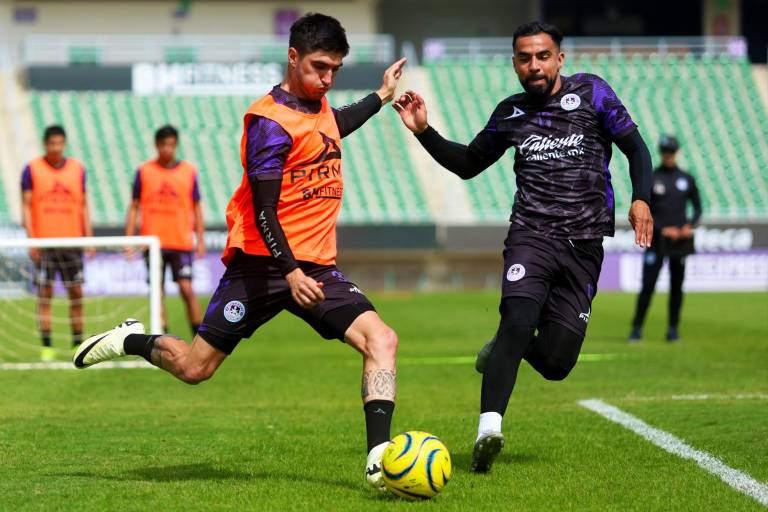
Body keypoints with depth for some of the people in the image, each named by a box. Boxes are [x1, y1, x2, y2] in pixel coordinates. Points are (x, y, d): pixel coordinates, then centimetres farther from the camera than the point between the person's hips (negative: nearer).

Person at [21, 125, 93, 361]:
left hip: (72, 241, 2)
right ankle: (47, 346, 1)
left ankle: (78, 344, 8)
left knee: (76, 292, 2)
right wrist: (31, 239, -9)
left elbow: (83, 206, 11)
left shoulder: (77, 169, 8)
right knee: (45, 293, -2)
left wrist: (89, 237, 4)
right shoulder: (32, 169, 0)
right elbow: (26, 206, -1)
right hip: (44, 242, -2)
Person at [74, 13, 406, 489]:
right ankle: (131, 341, 30)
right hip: (263, 264, -6)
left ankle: (380, 457, -22)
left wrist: (380, 97, 40)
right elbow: (263, 211, -18)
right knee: (195, 368, 0)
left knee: (381, 340, -16)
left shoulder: (318, 106, 11)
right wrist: (289, 272, -27)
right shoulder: (271, 121, -14)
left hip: (317, 268, 7)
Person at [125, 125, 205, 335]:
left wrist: (200, 239, 3)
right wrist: (128, 239, 1)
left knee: (187, 290, -10)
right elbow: (134, 206, 7)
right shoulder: (144, 171, 4)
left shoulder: (189, 171, 4)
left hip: (182, 243, -1)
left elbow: (196, 207, 9)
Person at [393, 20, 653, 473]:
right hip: (532, 235, 0)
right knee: (519, 320, -29)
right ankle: (489, 430, -35)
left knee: (555, 363, -2)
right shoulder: (510, 113, 12)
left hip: (585, 245, 0)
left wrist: (641, 198, -11)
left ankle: (503, 349, 32)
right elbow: (467, 164, 25)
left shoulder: (591, 92, 5)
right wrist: (424, 132, 11)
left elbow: (636, 148, 6)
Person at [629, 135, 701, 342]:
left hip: (681, 239, 3)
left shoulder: (687, 179, 8)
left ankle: (673, 329, 11)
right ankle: (637, 328, -5)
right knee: (648, 284, -8)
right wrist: (662, 229, -11)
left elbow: (697, 207, 14)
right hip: (657, 239, -3)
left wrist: (690, 225, -5)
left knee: (676, 285, 4)